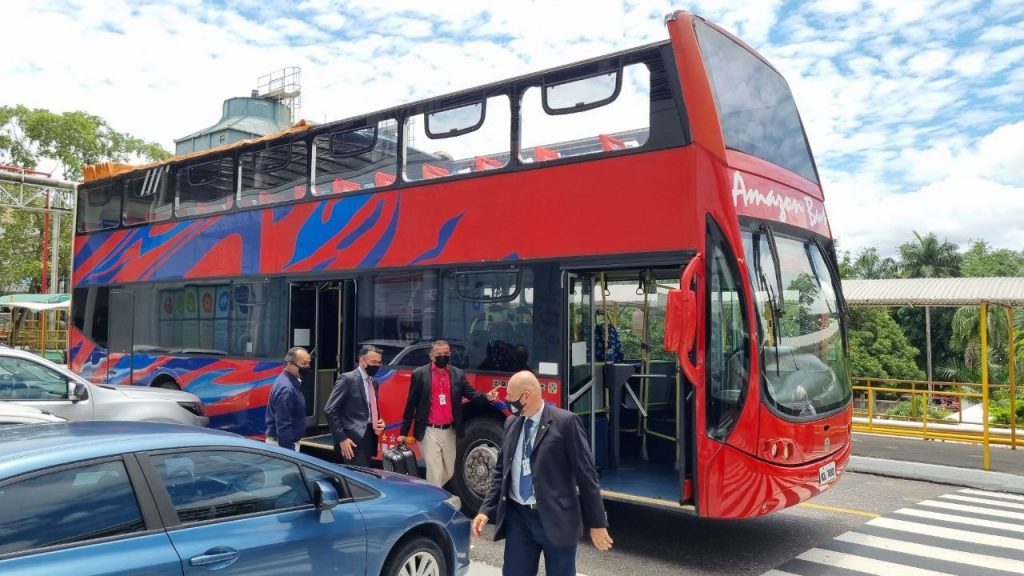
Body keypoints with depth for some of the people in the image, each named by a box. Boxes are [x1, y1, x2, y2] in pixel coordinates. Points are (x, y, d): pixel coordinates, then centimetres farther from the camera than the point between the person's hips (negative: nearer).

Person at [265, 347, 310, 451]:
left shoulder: (292, 382, 6)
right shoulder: (286, 389, -25)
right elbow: (283, 426, -27)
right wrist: (289, 452, -26)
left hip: (288, 442, 10)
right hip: (283, 444, -10)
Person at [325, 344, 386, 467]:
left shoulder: (374, 383, 15)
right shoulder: (348, 379, -8)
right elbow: (330, 411, -12)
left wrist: (379, 423, 5)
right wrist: (341, 438, -16)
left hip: (369, 440, 8)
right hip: (353, 441, -8)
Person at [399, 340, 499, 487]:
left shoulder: (458, 374, 4)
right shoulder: (420, 374, -4)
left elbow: (471, 393, -1)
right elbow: (411, 404, -2)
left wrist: (487, 397, -24)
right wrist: (403, 432, -2)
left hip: (449, 431, 4)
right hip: (429, 432, -4)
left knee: (449, 472, 15)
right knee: (434, 472, -5)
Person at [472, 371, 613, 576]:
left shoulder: (565, 422, -11)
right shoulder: (511, 423, 8)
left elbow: (586, 474, -9)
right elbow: (501, 470, 13)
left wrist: (597, 523, -8)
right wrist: (486, 510, 3)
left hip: (556, 519, -5)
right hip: (517, 517, 5)